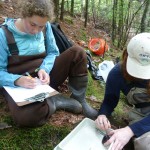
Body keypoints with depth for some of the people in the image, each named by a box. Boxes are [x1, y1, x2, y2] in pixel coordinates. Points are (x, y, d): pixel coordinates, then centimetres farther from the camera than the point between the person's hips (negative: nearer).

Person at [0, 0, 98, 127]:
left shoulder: (45, 27, -1)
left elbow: (53, 53, 4)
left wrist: (44, 69, -18)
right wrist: (17, 80, -33)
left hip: (44, 77, 4)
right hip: (20, 86, -4)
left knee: (77, 52, -13)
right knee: (25, 117, -38)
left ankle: (79, 100, -5)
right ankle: (57, 101, -10)